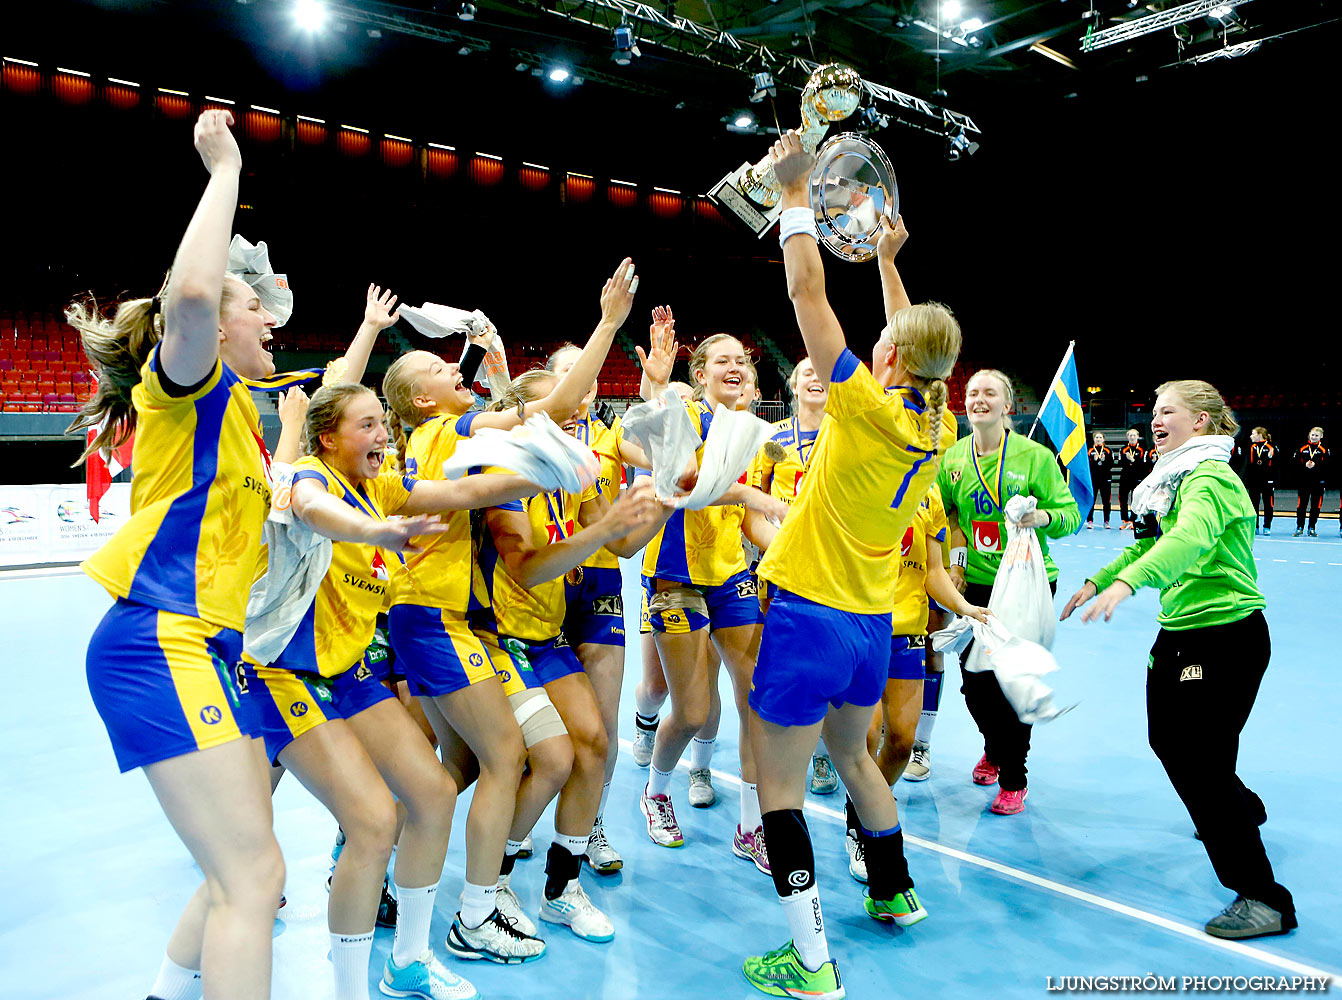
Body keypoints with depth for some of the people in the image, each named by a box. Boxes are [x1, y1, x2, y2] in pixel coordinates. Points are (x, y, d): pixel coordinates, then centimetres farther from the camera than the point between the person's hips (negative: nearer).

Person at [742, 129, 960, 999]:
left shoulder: (868, 408, -17)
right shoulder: (937, 427, 2)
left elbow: (808, 292, -15)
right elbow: (920, 339, 21)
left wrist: (796, 191, -6)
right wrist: (890, 260, 29)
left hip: (812, 616, -8)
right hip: (873, 624, 8)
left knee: (779, 780, 3)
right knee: (853, 755, 28)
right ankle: (895, 892, 44)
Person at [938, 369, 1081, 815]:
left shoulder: (1035, 455, -7)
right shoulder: (953, 457, 3)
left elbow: (1070, 513, -5)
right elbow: (943, 513, 15)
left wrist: (1044, 517, -25)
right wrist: (955, 556, 3)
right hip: (975, 583, 3)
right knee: (974, 681, 7)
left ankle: (1014, 779, 20)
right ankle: (995, 749, 40)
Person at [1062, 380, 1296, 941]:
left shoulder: (1211, 475, -17)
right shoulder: (1174, 478, 14)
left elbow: (1191, 537, -38)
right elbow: (1151, 544, 26)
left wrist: (1126, 582, -51)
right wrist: (1095, 580, 22)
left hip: (1227, 636, -10)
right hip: (1180, 632, 10)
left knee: (1202, 763, -10)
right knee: (1167, 738, 23)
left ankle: (1264, 898, 3)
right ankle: (1243, 811, 52)